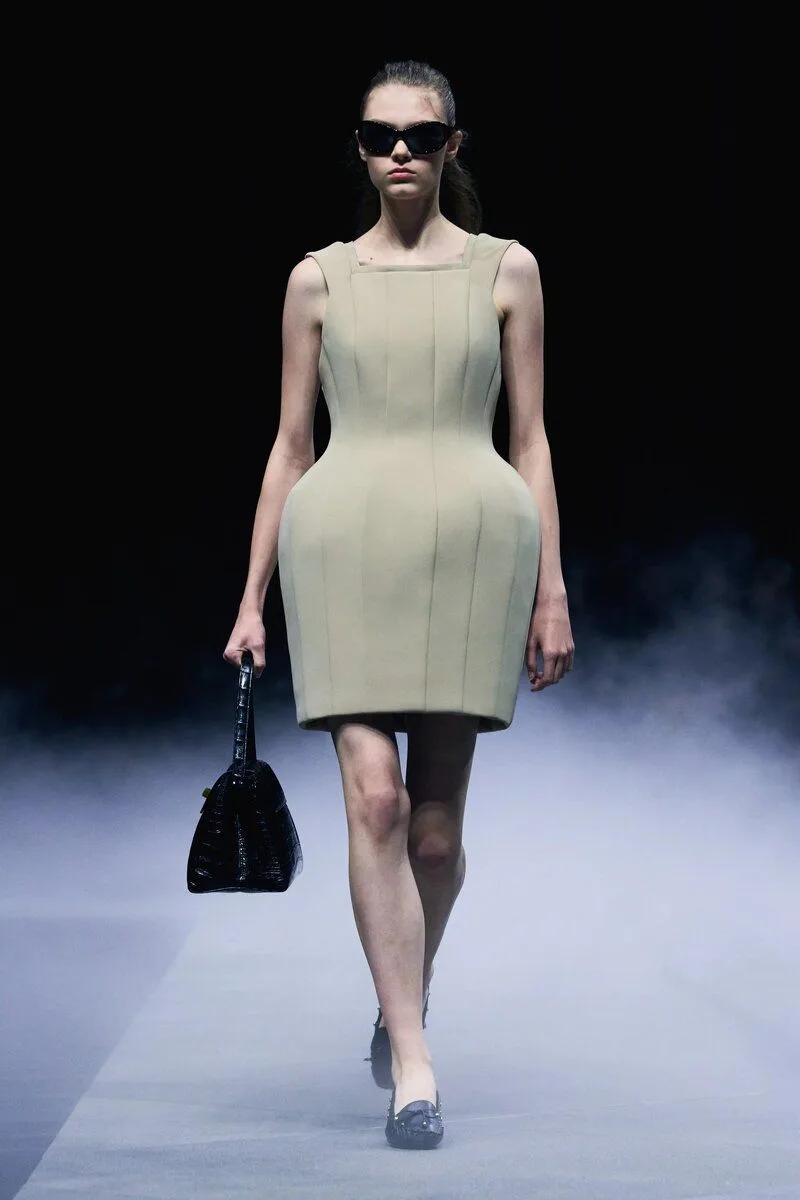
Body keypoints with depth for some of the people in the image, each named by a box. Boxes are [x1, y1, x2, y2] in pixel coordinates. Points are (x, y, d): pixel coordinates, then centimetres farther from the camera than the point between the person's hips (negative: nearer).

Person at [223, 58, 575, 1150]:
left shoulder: (506, 270, 10)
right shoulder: (318, 280, 11)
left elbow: (530, 438, 9)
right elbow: (291, 445, 12)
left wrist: (552, 588, 3)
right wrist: (253, 598, 9)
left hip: (472, 537, 0)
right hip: (347, 538, 0)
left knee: (439, 821, 5)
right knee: (375, 797, -14)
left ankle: (402, 1009, 32)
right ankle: (414, 1065, -11)